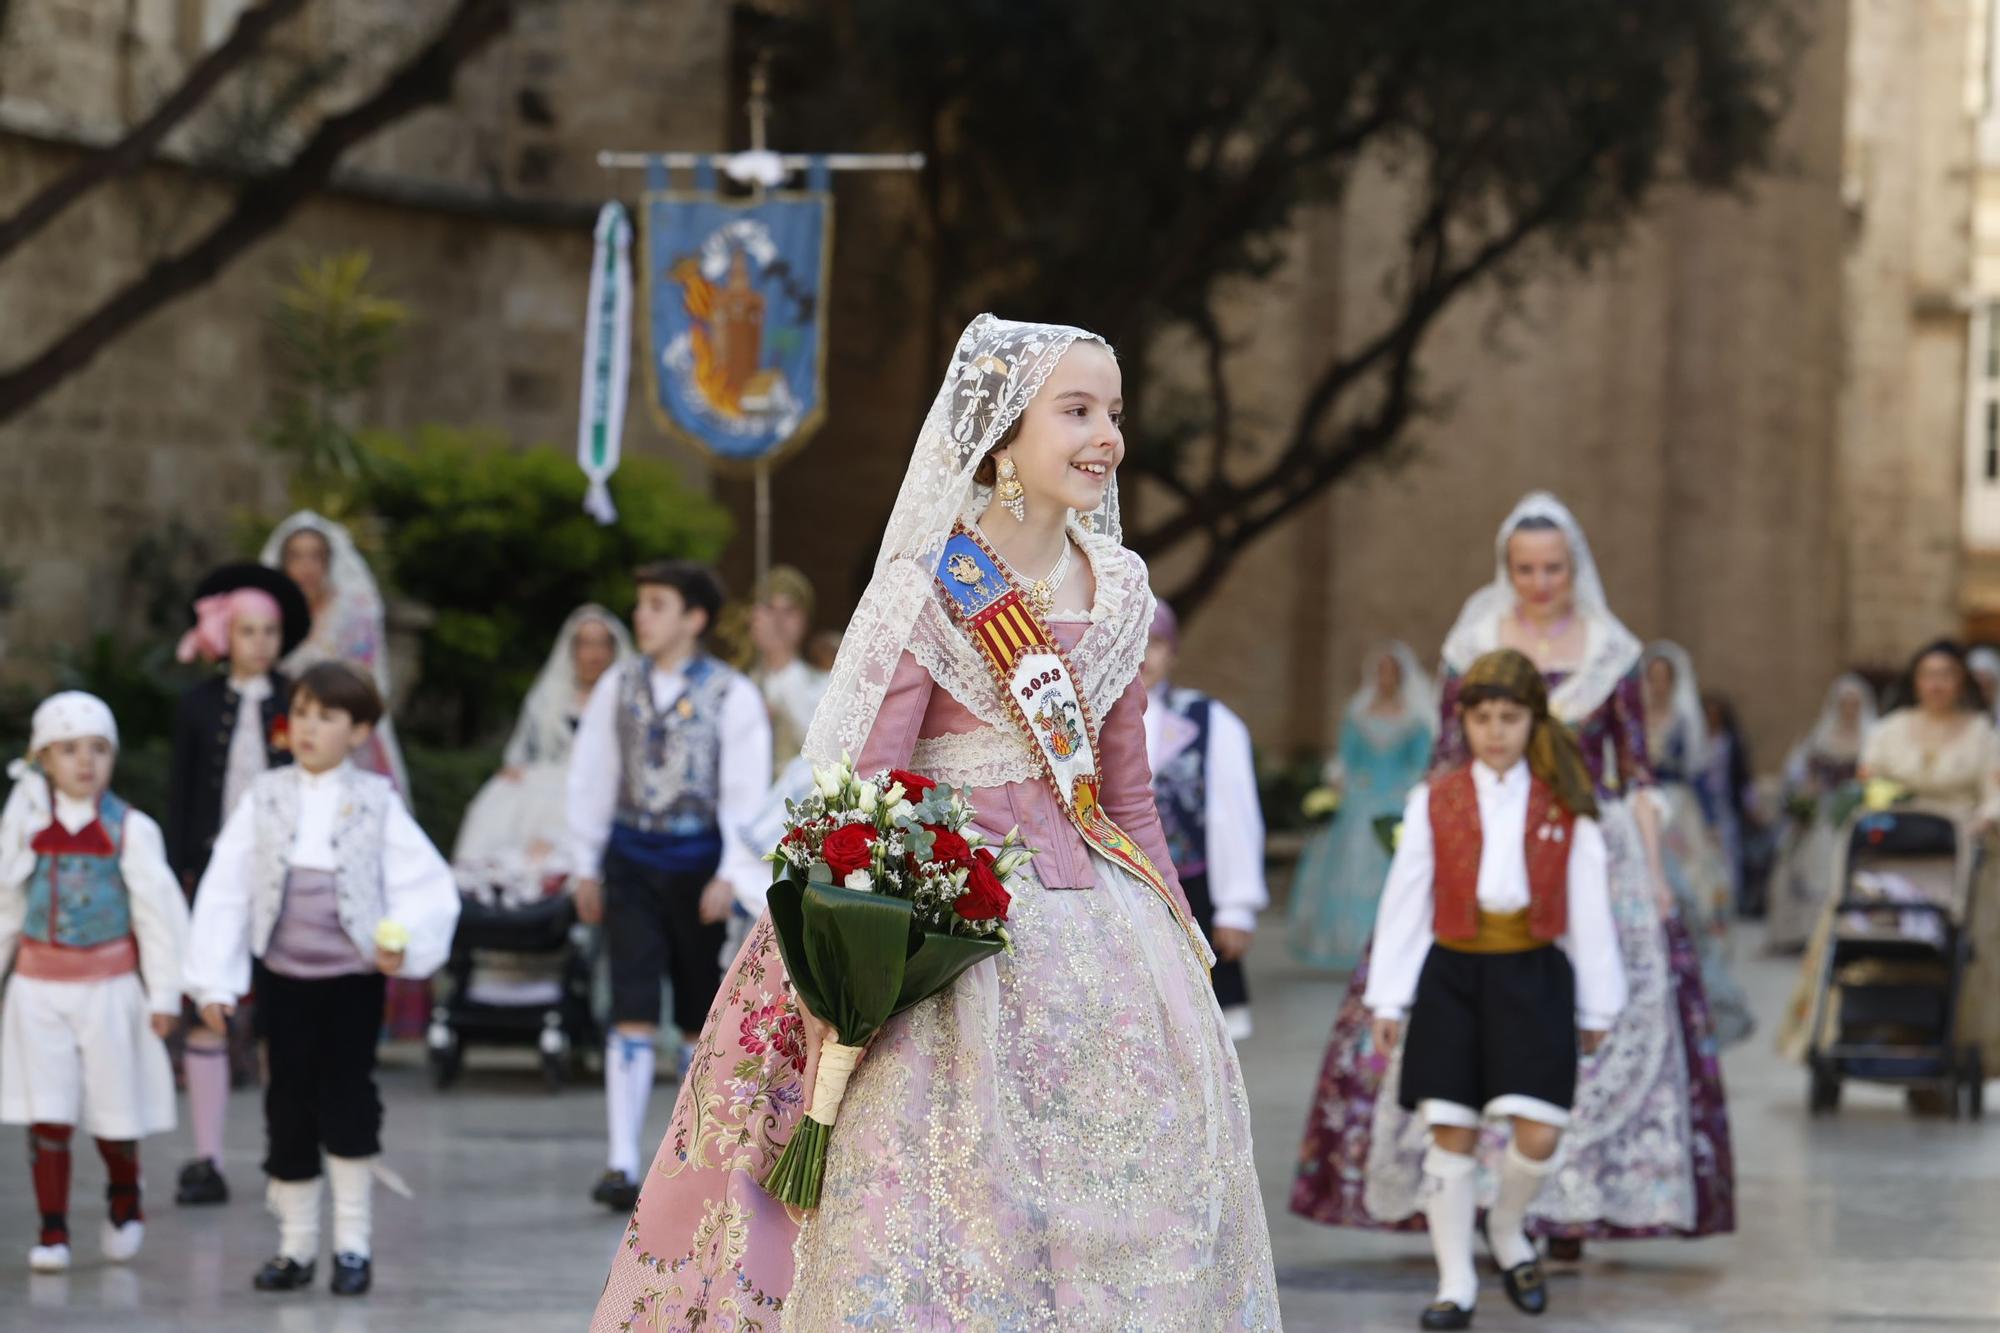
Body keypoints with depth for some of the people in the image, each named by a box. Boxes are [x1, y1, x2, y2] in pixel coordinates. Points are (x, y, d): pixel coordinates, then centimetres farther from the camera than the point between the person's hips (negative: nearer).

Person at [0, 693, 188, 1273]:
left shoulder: (131, 829, -5)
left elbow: (157, 914, -2)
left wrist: (164, 994, -3)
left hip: (109, 986, -1)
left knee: (113, 1109, 7)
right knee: (47, 1115, -3)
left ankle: (124, 1202, 34)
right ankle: (52, 1231, 5)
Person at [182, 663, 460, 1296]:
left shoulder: (376, 803, -4)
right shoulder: (265, 798, 1)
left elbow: (427, 885, -4)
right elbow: (225, 890, 1)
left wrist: (406, 942, -22)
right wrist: (213, 981, -3)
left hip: (354, 977, -2)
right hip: (283, 979, 2)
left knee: (347, 1101, -4)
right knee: (289, 1107, 5)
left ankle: (353, 1243, 7)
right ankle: (296, 1245, 16)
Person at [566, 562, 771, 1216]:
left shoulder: (732, 695, -4)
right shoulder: (618, 688, 5)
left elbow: (745, 793, -7)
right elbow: (591, 778, 10)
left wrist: (730, 875, -15)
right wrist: (586, 867, 9)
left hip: (697, 859, -2)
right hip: (631, 856, 2)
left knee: (700, 1014, 8)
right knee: (632, 1008, -6)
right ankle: (621, 1163, -10)